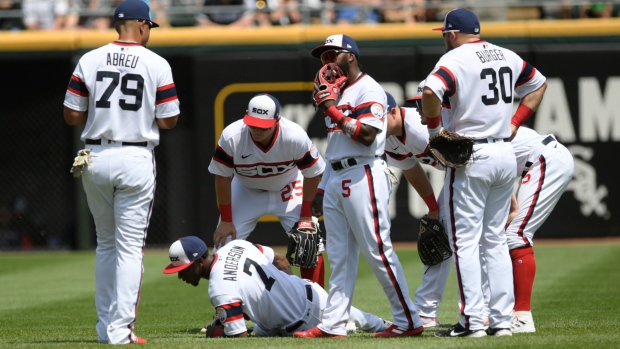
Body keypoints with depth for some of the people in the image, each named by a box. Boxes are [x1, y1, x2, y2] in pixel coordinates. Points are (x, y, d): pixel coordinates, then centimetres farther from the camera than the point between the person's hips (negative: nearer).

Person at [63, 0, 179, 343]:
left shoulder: (89, 61, 2)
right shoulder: (157, 65, -4)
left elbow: (72, 115, 1)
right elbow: (168, 121, -4)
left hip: (94, 158, 3)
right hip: (135, 159, -3)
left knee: (106, 243, 17)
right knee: (129, 247, 0)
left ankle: (105, 325, 19)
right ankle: (120, 330, -6)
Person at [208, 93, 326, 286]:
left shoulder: (296, 137, -33)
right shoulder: (231, 137, -32)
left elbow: (312, 174, -16)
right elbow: (222, 178, -18)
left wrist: (306, 214, -13)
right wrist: (226, 220, -13)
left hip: (287, 190, -1)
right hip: (246, 190, 1)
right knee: (223, 241, -9)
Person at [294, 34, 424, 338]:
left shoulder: (368, 90, -7)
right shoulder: (336, 92, 21)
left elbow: (367, 135, -19)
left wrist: (333, 111, -14)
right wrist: (322, 188, 19)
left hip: (362, 176, -9)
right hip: (335, 179, 9)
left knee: (377, 250, -10)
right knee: (339, 256, 7)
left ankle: (408, 321, -6)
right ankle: (333, 324, 6)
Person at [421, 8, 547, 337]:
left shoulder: (454, 59, -11)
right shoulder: (507, 57, 11)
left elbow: (430, 92, -29)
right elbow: (538, 84, 26)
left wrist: (435, 129, -13)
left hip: (471, 158, -7)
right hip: (506, 155, 7)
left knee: (465, 241, -2)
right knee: (496, 240, 13)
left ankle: (472, 321, -6)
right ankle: (503, 320, 10)